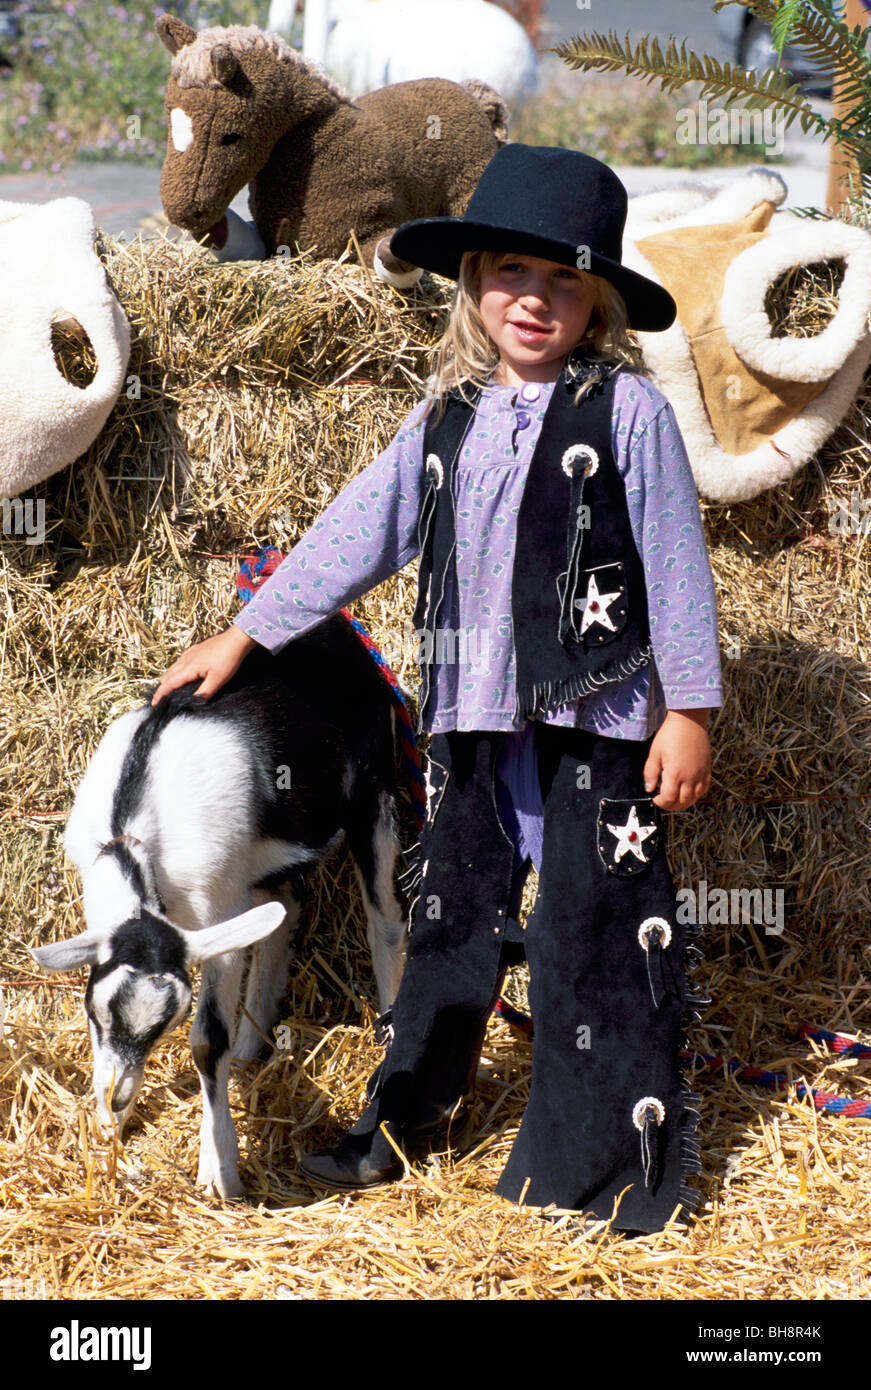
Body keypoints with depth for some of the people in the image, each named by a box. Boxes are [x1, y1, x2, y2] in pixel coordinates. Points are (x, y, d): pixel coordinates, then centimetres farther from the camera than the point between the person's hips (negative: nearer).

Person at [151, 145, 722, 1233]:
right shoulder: (449, 420, 8)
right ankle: (402, 1123, 29)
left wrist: (688, 709, -7)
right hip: (472, 717, 5)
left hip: (598, 717, -5)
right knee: (453, 917, 16)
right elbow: (358, 532, 15)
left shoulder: (628, 412, -7)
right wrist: (245, 633, 17)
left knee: (599, 929, -1)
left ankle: (626, 1155, 11)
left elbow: (676, 568, -6)